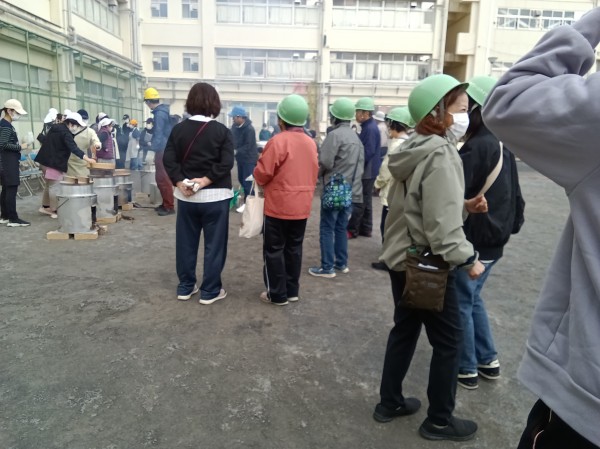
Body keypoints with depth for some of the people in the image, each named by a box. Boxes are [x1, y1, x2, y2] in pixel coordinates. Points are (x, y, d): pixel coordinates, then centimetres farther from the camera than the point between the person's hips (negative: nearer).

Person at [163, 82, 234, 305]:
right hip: (215, 196, -3)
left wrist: (181, 183, -10)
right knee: (214, 244, 5)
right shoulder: (222, 131, -6)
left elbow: (169, 159, -5)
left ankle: (185, 287, 24)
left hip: (186, 196, 4)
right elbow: (226, 163, -16)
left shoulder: (178, 129, 4)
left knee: (186, 242, 13)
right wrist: (205, 180, -15)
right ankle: (210, 291, 11)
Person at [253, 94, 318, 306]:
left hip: (278, 206, -6)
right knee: (294, 248, 15)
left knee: (274, 250, 5)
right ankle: (292, 290, 24)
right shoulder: (311, 143, 5)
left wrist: (260, 181, 7)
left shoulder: (278, 141, -16)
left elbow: (262, 173, -14)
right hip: (302, 206, 6)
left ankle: (277, 294, 12)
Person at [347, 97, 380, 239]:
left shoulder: (370, 129, -19)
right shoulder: (368, 127, 13)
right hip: (367, 171, 10)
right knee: (365, 201, 14)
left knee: (359, 202, -3)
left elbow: (368, 152, -24)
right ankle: (365, 229, 22)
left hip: (366, 171, -10)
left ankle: (352, 230, 4)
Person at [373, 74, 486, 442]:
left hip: (403, 259, 9)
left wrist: (464, 204, 5)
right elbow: (443, 227, -26)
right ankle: (440, 421, 24)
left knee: (404, 330, 20)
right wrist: (469, 259, -13)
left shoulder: (415, 149, 7)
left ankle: (390, 402, 34)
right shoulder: (441, 155, -22)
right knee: (449, 341, 8)